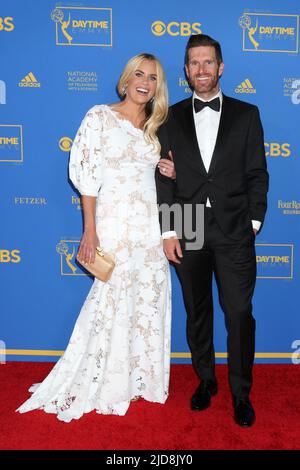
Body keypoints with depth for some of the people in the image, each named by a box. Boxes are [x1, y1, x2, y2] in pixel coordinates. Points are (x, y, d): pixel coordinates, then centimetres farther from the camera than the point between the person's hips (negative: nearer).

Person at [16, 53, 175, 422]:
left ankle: (139, 377, 29)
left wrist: (170, 173, 0)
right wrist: (89, 231, -12)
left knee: (149, 303, 9)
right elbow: (88, 176, -7)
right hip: (115, 225, -5)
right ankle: (102, 383, 24)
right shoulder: (100, 117, -3)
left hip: (151, 225, 6)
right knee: (112, 302, 2)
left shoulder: (155, 126, 13)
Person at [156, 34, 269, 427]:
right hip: (188, 233, 1)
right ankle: (206, 380, 31)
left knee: (239, 314, 0)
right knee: (197, 313, 12)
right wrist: (168, 231, -3)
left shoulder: (246, 114, 7)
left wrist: (254, 220, -3)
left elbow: (257, 173, 5)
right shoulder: (171, 118, 7)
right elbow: (163, 177, 3)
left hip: (234, 232, -1)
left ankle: (241, 392, 18)